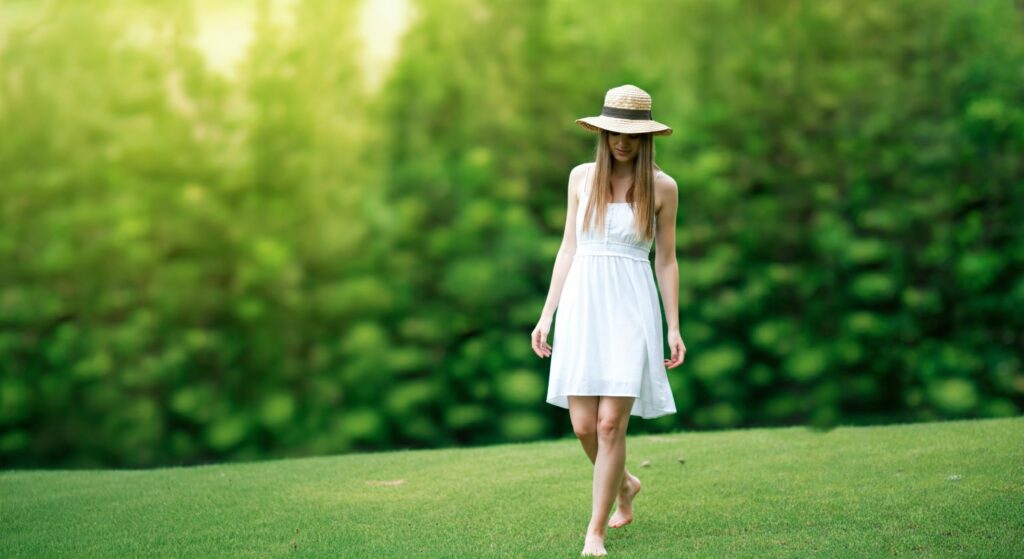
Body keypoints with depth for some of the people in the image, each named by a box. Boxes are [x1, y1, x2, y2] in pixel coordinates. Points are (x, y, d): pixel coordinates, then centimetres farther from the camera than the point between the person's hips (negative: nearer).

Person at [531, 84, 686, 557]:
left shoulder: (661, 187, 1)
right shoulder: (581, 177, 8)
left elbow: (666, 260, 5)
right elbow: (568, 249, 12)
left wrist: (674, 328, 1)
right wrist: (547, 314, 8)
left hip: (630, 308, -3)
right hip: (581, 305, 3)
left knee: (611, 423, -9)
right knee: (583, 426, 1)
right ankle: (624, 485, 33)